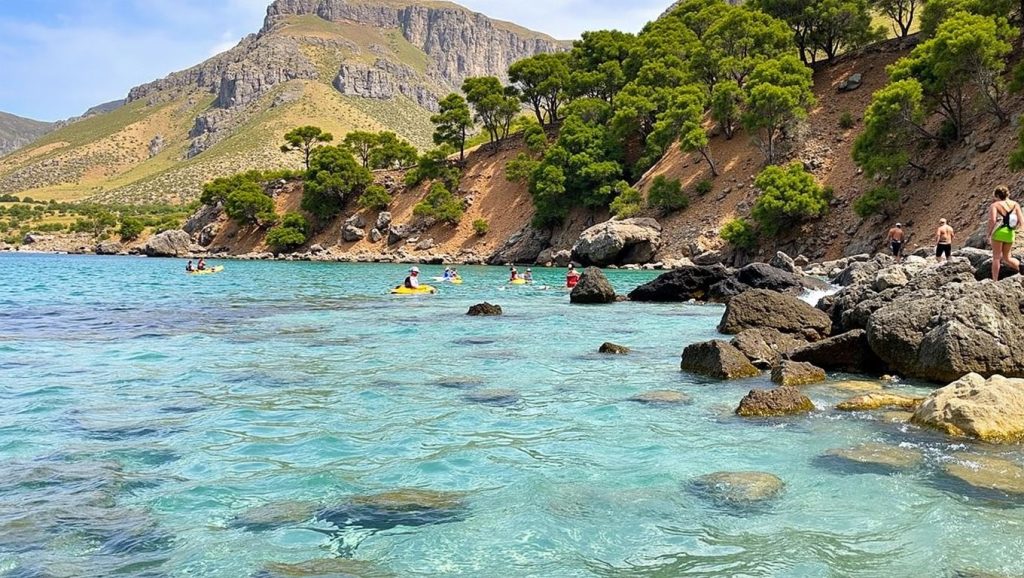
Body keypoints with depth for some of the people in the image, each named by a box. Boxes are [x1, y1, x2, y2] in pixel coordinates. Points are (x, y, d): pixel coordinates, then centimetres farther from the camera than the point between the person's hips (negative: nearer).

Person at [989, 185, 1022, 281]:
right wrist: (1013, 227, 16)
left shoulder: (995, 205, -7)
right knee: (1007, 258, 19)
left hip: (999, 233, -4)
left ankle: (995, 281, 4)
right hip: (1010, 234, 4)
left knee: (996, 258, 5)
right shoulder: (1015, 204, 6)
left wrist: (989, 232, -6)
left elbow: (992, 220, -19)